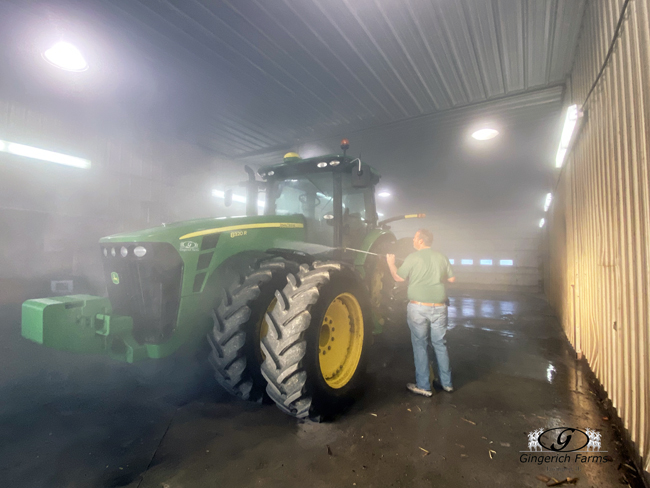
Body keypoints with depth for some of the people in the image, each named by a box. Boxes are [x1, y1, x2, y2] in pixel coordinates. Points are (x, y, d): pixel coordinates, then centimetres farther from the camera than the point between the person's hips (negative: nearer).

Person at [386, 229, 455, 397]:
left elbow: (398, 278, -4)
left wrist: (391, 263, 12)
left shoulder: (413, 257, -9)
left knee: (420, 345, 7)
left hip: (418, 307, -4)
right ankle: (447, 383, 28)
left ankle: (423, 386, 14)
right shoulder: (442, 257, 3)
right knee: (440, 344, 17)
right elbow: (452, 279, 10)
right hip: (439, 307, 4)